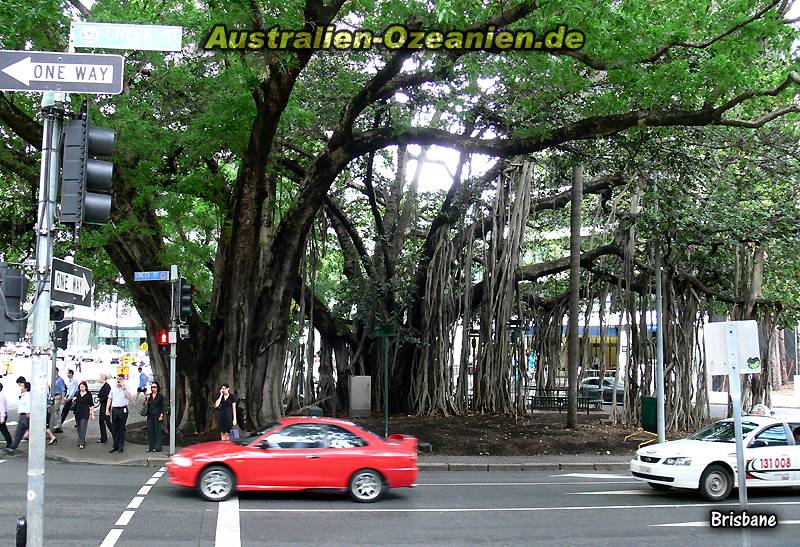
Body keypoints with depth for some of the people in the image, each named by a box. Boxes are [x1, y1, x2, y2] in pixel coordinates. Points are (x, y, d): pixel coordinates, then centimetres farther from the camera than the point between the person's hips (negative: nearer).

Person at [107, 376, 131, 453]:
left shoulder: (126, 388, 0)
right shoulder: (113, 388, 13)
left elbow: (129, 397, -14)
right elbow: (109, 398, 16)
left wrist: (123, 388, -17)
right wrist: (107, 409, 8)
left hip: (123, 410, -4)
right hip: (114, 409, 4)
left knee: (121, 428, 1)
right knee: (114, 428, 6)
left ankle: (121, 446, 8)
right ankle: (115, 446, 14)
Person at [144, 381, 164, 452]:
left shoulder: (160, 396, 0)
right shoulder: (149, 396, 12)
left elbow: (162, 407, -1)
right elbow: (145, 405, 8)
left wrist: (161, 415, -9)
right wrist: (147, 399, -8)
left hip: (157, 415, -4)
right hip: (150, 415, 4)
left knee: (157, 430, -3)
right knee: (150, 430, 1)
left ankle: (157, 447, 0)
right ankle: (150, 446, 7)